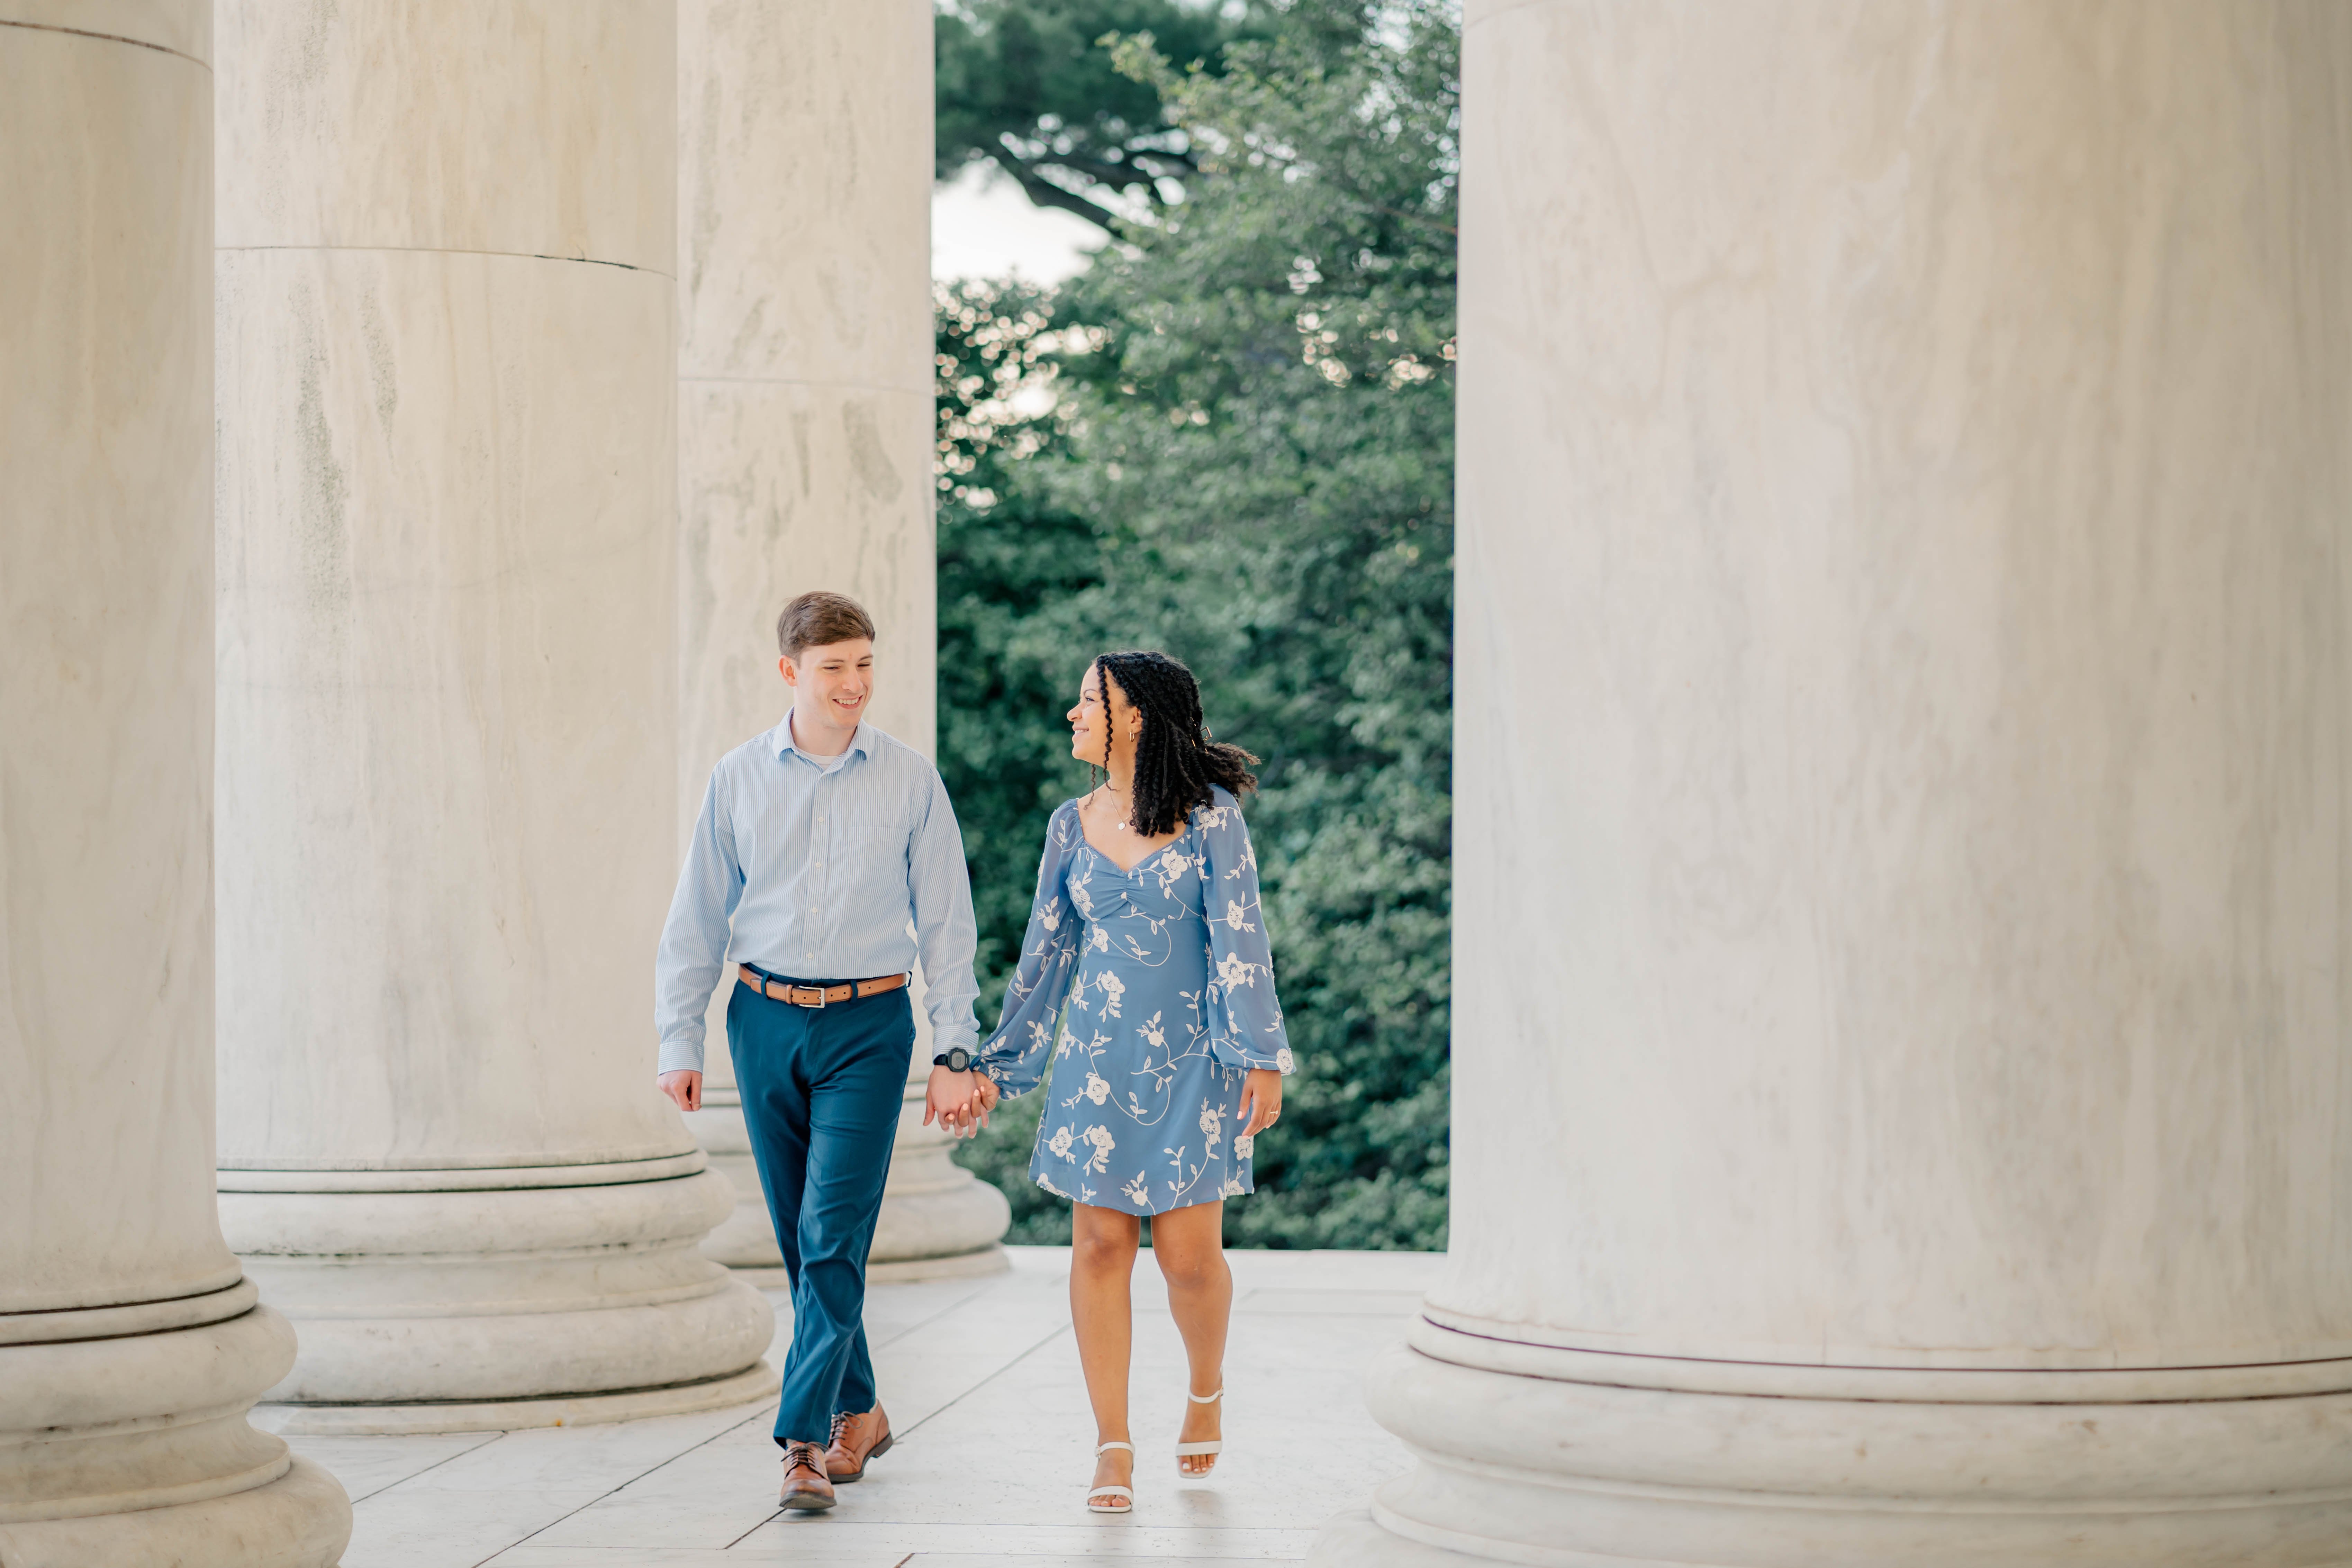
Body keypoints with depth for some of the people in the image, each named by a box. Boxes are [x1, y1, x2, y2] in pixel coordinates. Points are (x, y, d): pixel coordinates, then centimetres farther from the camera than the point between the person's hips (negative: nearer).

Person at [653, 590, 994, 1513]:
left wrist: (955, 1055, -2)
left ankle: (804, 1439, -13)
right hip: (766, 1020, 2)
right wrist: (679, 1041, 3)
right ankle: (857, 1411, 24)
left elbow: (947, 926, 3)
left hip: (868, 1023, -2)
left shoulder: (910, 782, 0)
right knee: (800, 1237, 9)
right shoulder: (739, 780, 3)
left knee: (833, 1235, -12)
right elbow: (697, 919, 8)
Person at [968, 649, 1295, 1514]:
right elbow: (1045, 953, 12)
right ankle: (1113, 1448, 4)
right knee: (1099, 1245, -2)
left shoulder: (1210, 814, -5)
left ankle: (1206, 1393, 28)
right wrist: (999, 1066, 12)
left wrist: (1260, 1055, -14)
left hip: (1190, 1060, -3)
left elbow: (1239, 938, -8)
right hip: (1096, 1058, 3)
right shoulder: (1073, 824, 6)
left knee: (1189, 1254, -2)